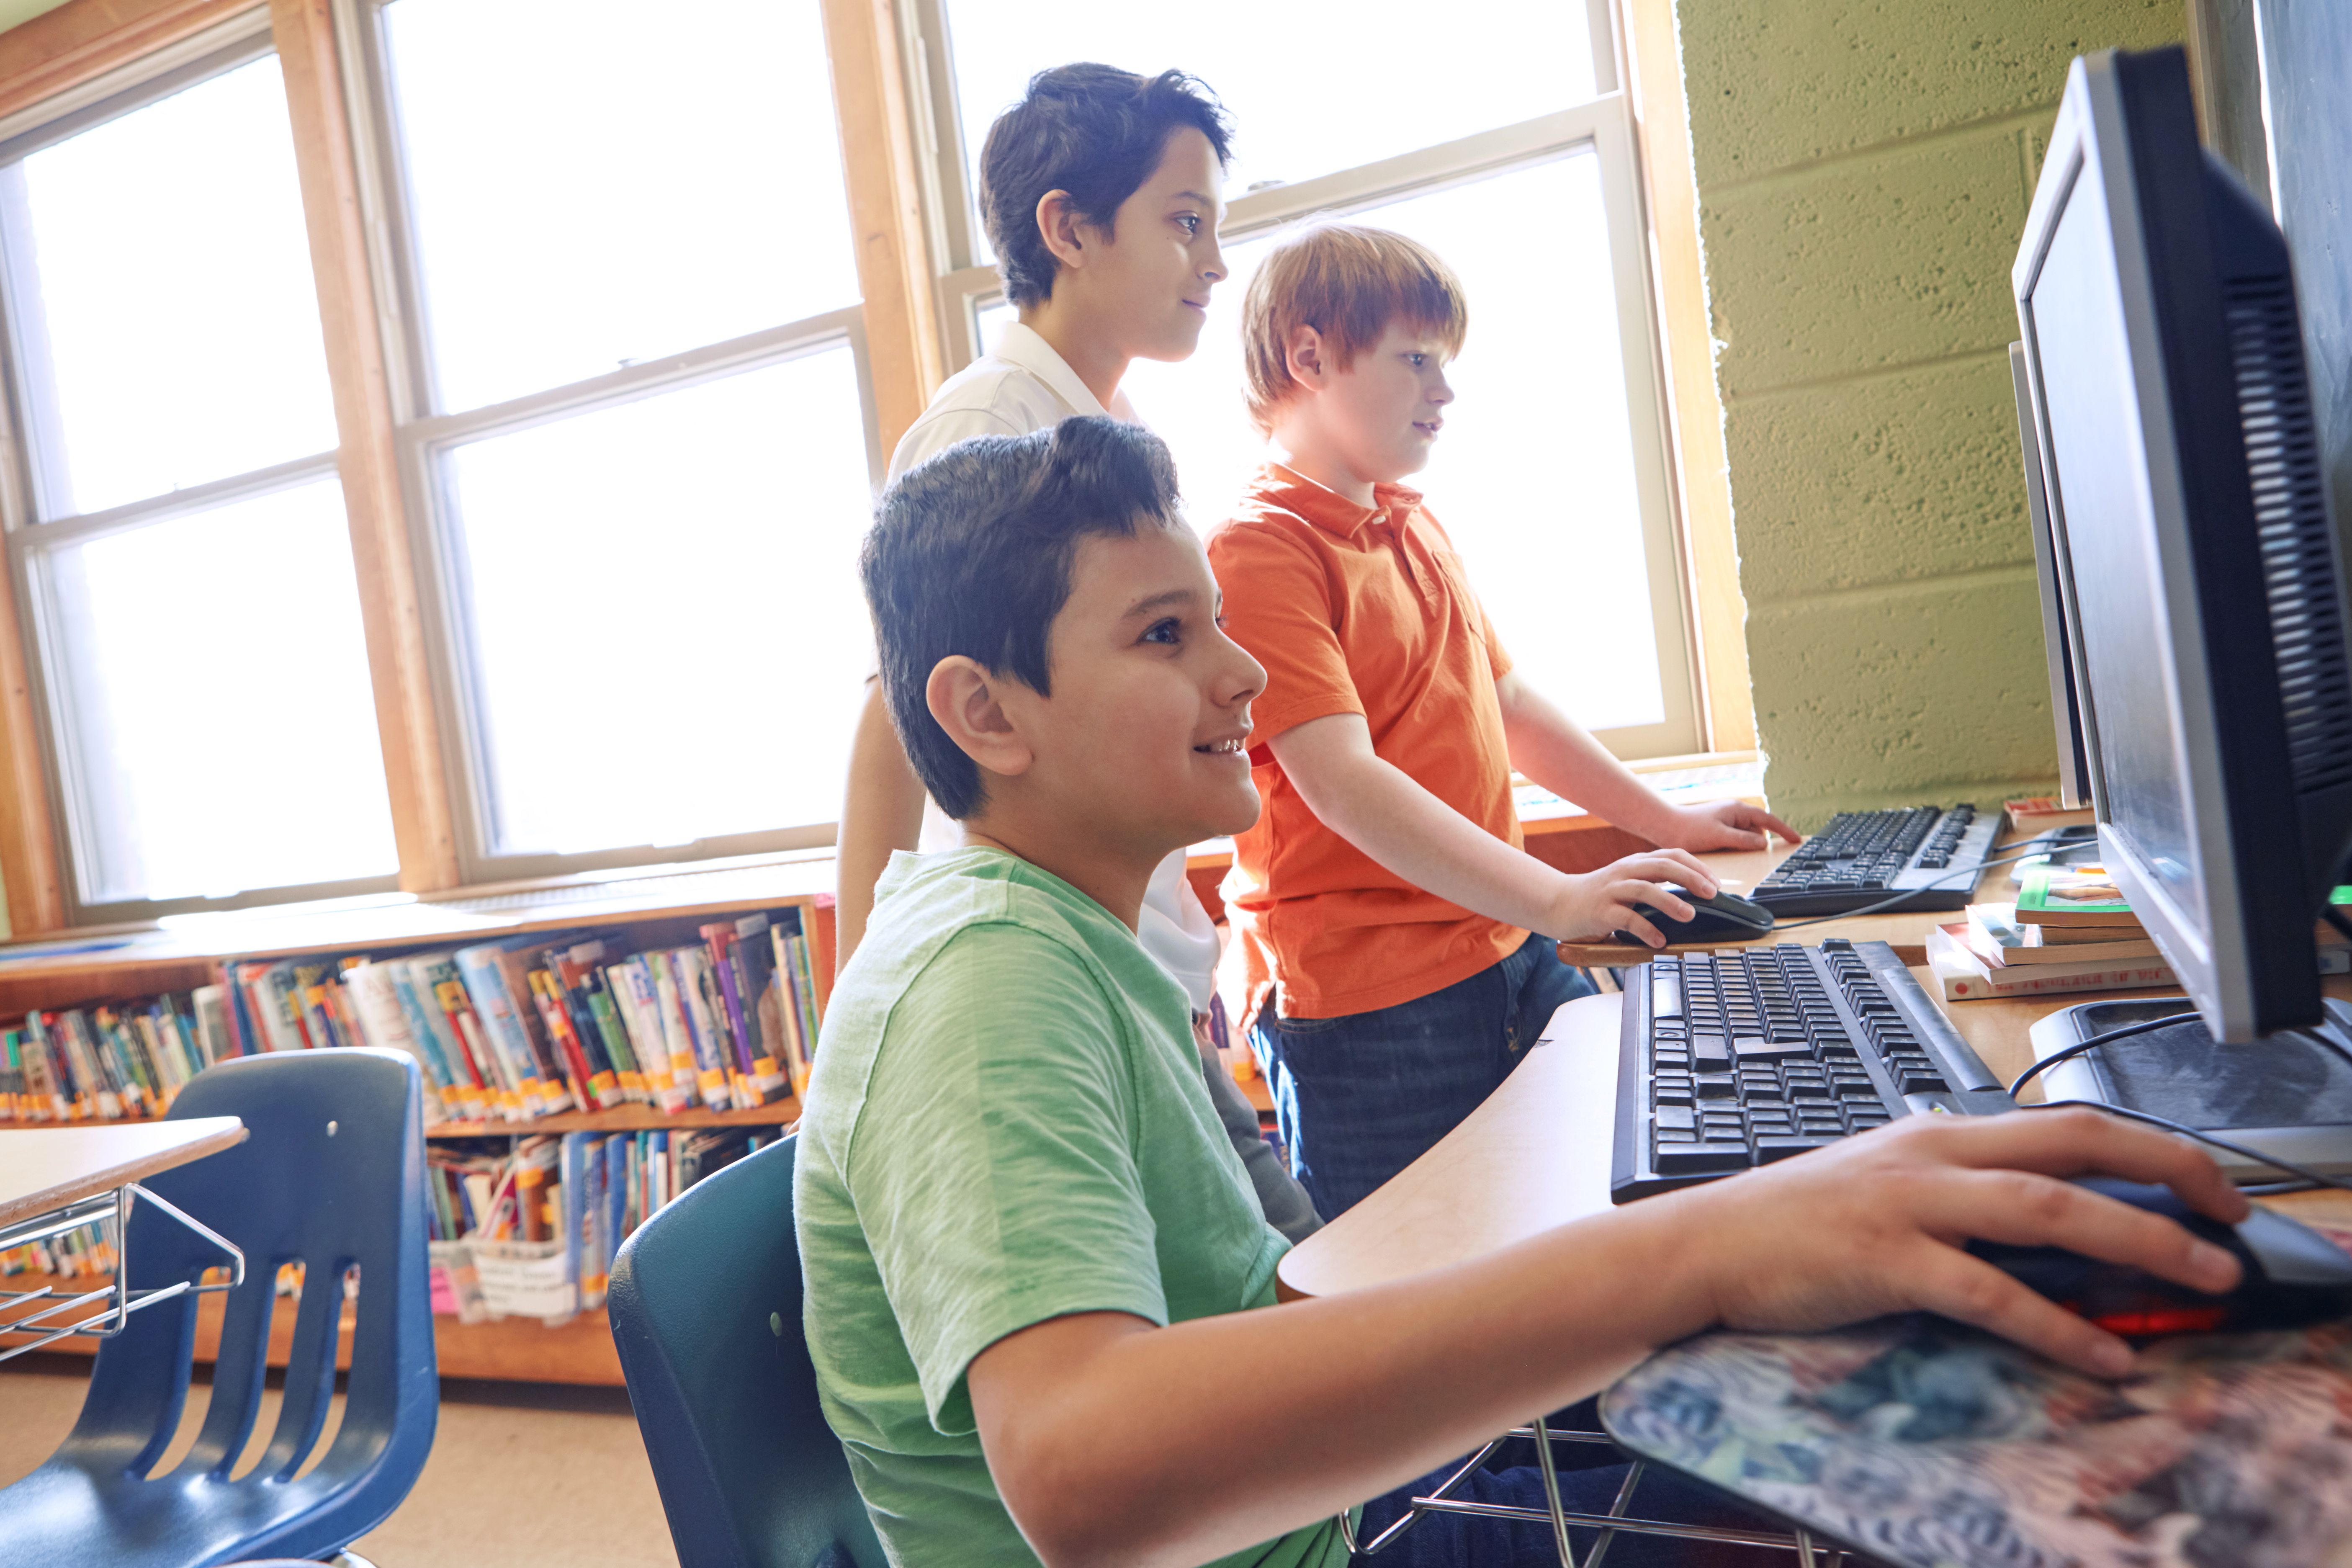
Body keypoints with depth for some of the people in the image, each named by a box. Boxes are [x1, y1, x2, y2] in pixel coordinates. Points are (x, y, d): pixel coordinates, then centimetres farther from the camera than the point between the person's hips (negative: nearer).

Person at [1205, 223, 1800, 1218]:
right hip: (1369, 1009, -8)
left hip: (1503, 954, 8)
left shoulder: (1419, 528, 14)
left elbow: (1504, 703, 22)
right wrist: (1554, 899, -26)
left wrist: (1666, 824, 22)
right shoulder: (1259, 551, -14)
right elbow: (1344, 784, -22)